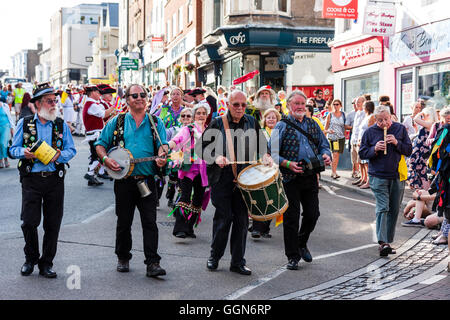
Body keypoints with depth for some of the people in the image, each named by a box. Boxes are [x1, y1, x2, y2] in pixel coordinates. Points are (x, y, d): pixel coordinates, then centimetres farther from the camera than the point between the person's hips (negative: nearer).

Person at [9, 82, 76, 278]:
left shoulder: (61, 125, 8)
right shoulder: (24, 124, 6)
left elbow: (71, 150, 8)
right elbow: (13, 148, 8)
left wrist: (59, 155, -13)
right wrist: (24, 152, -13)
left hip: (55, 179, 1)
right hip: (31, 180, -1)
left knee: (53, 224, 3)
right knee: (29, 222, -2)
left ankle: (46, 263, 16)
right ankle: (31, 258, 21)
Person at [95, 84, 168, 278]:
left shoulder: (156, 122, 9)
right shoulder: (117, 122, 8)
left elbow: (162, 144, 0)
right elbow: (100, 144, 11)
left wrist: (162, 156, -22)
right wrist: (105, 159, -8)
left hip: (147, 181, -1)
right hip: (124, 180, 1)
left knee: (150, 222, -5)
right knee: (124, 222, 10)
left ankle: (152, 263, -4)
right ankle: (123, 258, 27)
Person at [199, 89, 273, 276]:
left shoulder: (252, 123, 9)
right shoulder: (217, 124, 0)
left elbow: (262, 145, 22)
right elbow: (201, 148, 1)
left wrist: (265, 156, 1)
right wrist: (216, 157, -17)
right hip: (222, 179, -3)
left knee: (242, 220, 4)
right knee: (223, 218, -2)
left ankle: (237, 262, 14)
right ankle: (214, 256, 19)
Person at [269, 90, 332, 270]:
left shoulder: (313, 124, 12)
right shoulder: (282, 126, -3)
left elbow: (324, 145, 18)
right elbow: (272, 153, -8)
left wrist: (326, 155, -5)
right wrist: (288, 164, -21)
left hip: (311, 177, 4)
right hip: (290, 178, -4)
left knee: (313, 214, 8)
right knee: (291, 217, 1)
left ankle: (302, 243, 35)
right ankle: (292, 256, 12)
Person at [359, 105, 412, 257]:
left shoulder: (400, 129, 6)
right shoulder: (370, 132, 3)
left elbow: (409, 151, 4)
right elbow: (362, 153, 3)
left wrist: (396, 143, -13)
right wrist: (374, 149, -15)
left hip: (397, 176, 3)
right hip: (378, 177, -3)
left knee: (394, 210, 8)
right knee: (382, 208, -13)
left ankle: (388, 241, 18)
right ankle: (382, 242, -17)